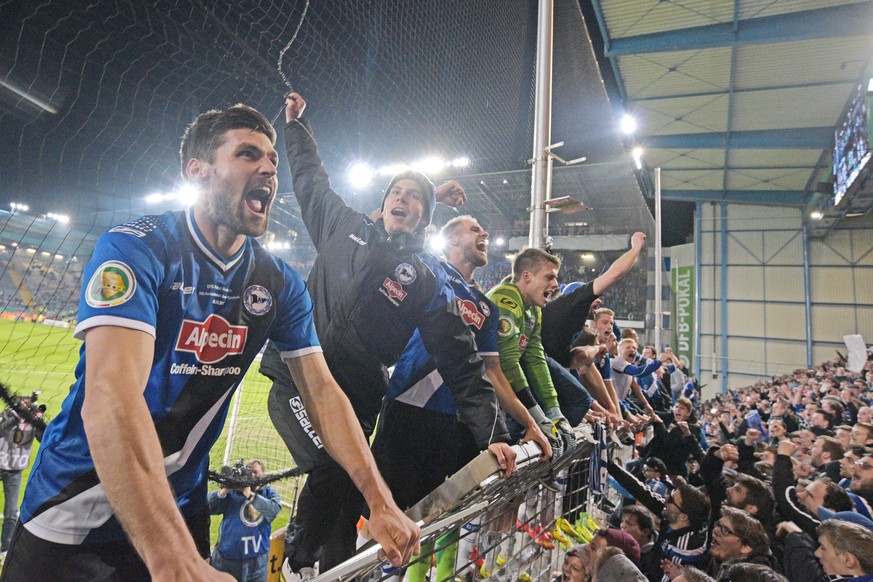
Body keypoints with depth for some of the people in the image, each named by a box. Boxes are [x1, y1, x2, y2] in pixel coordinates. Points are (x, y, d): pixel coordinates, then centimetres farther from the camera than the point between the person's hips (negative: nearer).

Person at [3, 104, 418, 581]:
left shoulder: (281, 285, -5)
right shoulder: (137, 248, -20)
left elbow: (322, 392, -7)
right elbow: (111, 395, -32)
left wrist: (380, 502, -16)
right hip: (74, 513, -4)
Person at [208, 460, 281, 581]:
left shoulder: (270, 493, 3)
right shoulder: (232, 491, -2)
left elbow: (274, 510, -17)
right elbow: (208, 507, -11)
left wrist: (250, 495, -21)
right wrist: (224, 491, -26)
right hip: (227, 556, -1)